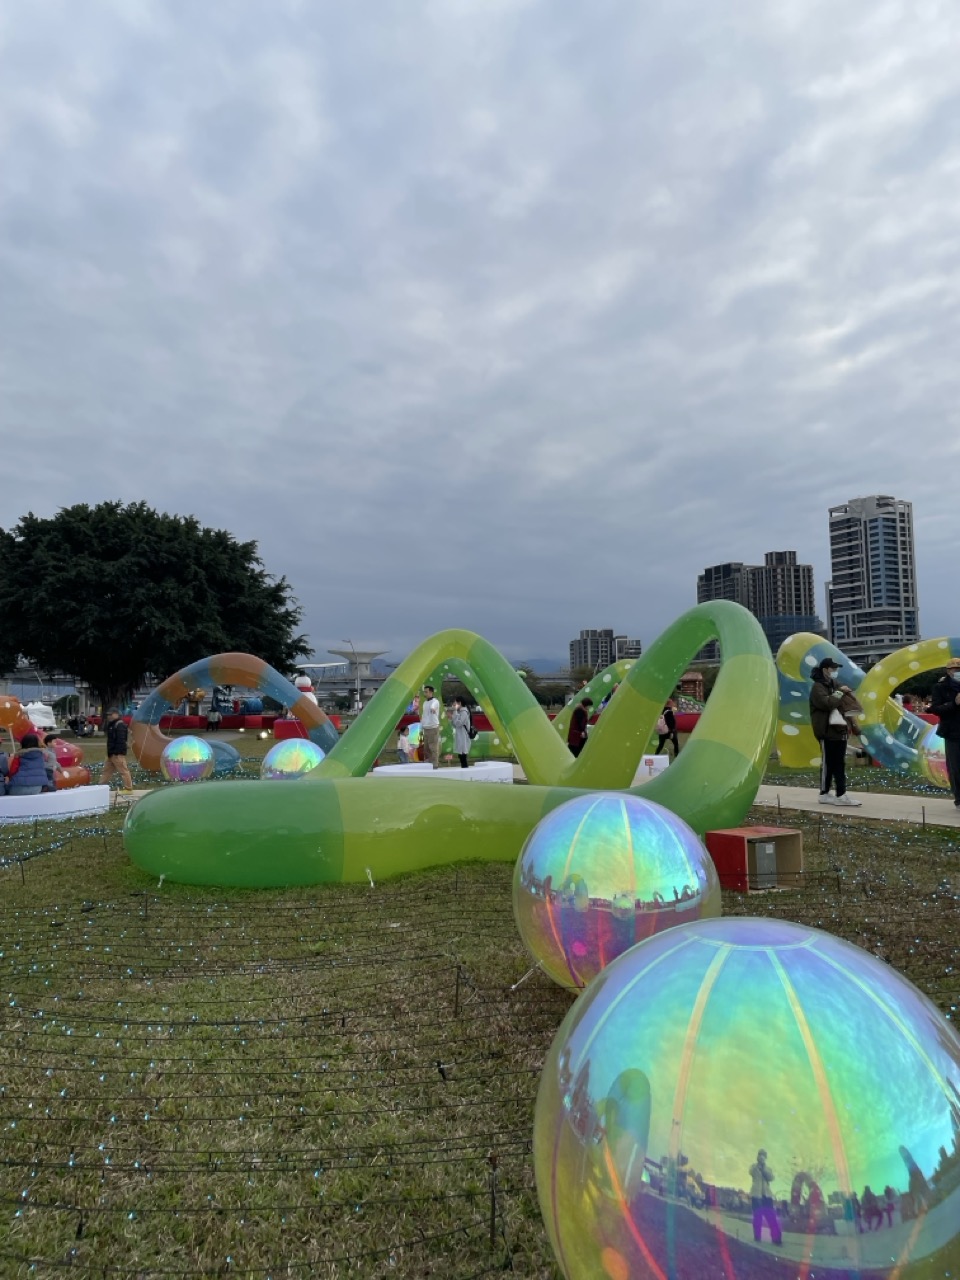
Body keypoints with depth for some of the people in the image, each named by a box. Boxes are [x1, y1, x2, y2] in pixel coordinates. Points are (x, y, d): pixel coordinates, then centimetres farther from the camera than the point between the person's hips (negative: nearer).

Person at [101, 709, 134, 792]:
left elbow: (121, 740, -23)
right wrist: (109, 752, 19)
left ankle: (128, 788, -7)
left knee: (123, 770, -9)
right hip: (112, 753, 11)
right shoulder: (112, 724, 19)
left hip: (118, 754, -11)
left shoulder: (120, 725, -15)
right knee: (107, 770, 16)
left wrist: (117, 753, -26)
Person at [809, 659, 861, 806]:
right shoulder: (817, 687, -8)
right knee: (828, 763, -3)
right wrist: (839, 692, -12)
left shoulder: (835, 684, 17)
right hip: (827, 731, -8)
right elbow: (827, 703, -23)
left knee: (839, 764, 7)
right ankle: (824, 794, 4)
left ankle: (841, 795, 11)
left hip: (839, 729, 8)